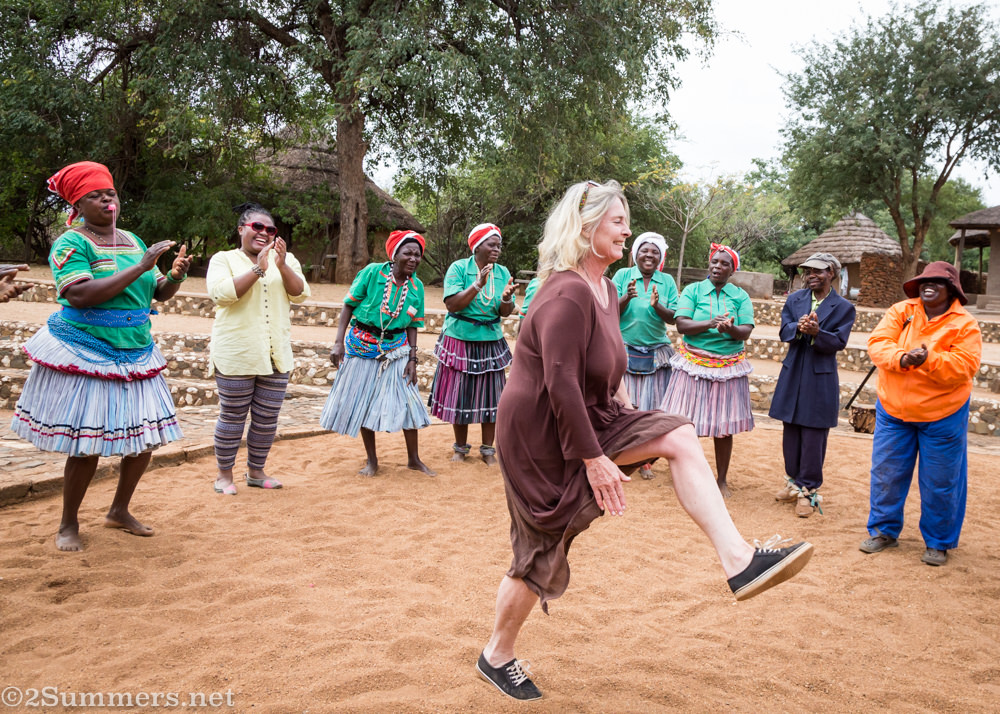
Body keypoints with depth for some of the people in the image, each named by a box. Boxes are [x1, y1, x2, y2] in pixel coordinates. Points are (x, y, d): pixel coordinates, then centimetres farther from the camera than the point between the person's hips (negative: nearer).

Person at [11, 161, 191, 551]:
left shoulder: (132, 240, 12)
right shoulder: (71, 243, -8)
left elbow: (159, 293, 15)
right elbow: (79, 295, -23)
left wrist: (176, 275, -8)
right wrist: (141, 266, -24)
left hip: (135, 354, 7)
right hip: (85, 356, -6)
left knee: (145, 438, 8)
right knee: (87, 446, -2)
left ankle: (119, 511, 29)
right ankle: (68, 525, 19)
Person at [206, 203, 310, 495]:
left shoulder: (286, 260, 12)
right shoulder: (223, 259, 3)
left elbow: (300, 295, 0)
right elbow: (221, 293, -14)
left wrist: (282, 266, -15)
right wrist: (258, 269, -19)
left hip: (276, 354, 4)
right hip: (236, 355, -4)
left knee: (267, 419, 9)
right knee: (233, 417, 2)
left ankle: (255, 471, 25)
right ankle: (224, 475, 17)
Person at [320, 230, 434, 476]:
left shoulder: (416, 286, -1)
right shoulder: (372, 272, -12)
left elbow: (412, 326, 4)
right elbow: (349, 306, -8)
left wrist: (412, 359, -3)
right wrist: (339, 342, -13)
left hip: (396, 349, 2)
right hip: (362, 345, -2)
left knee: (407, 401, 1)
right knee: (363, 403, 6)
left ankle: (413, 459, 18)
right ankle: (371, 461, 22)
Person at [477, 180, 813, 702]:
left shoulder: (605, 290, 7)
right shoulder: (567, 295, -23)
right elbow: (561, 385, -27)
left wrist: (631, 434, 19)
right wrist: (596, 460, -24)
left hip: (590, 419, 9)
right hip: (539, 438, -9)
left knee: (680, 437, -7)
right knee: (540, 555, 3)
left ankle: (738, 561, -16)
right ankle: (497, 657, 27)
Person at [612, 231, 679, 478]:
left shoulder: (667, 281, 6)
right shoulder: (623, 275, 3)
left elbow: (673, 318, 0)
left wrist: (657, 306, -19)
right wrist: (627, 297, -21)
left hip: (656, 353, 1)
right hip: (625, 351, -1)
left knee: (651, 407, 4)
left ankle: (644, 460, 16)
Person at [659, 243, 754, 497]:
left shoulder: (741, 296, 6)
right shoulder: (693, 290, 3)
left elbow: (746, 331, -6)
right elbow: (681, 325, -10)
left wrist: (731, 329, -28)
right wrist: (709, 324, -24)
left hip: (729, 367, 1)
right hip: (694, 365, -1)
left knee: (724, 427, 6)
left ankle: (722, 479, 20)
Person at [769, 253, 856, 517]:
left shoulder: (843, 307, -2)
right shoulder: (794, 299, 8)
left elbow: (838, 342, -10)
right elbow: (784, 331, -1)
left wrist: (817, 332, -29)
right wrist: (799, 328, -23)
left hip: (821, 378, -4)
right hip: (793, 374, 4)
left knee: (813, 436, 0)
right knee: (791, 432, 11)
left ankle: (808, 490, 9)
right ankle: (794, 481, 25)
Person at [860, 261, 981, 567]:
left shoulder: (965, 324, -6)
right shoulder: (901, 311, 1)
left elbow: (965, 367, -16)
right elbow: (878, 343, -9)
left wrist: (928, 360, -30)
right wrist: (901, 358, -28)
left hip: (942, 416, -2)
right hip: (893, 411, 3)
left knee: (939, 483, 6)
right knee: (886, 473, 9)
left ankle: (938, 542, 22)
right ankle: (884, 531, 26)